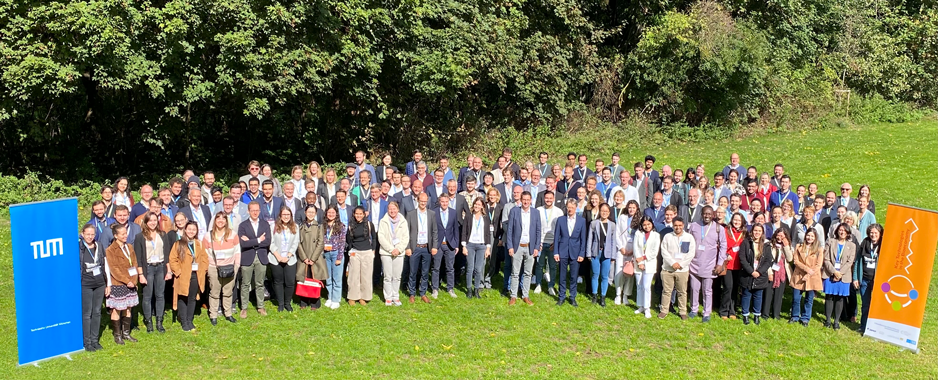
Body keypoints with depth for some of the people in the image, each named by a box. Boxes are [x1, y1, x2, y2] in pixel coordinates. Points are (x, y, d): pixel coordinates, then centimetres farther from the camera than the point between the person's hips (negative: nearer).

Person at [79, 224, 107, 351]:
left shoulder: (99, 246, 7)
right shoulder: (78, 247, -6)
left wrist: (108, 284, 13)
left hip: (100, 284, 4)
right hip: (85, 285, -4)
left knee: (97, 312, 9)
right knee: (87, 313, -1)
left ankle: (95, 340, 19)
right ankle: (87, 342, 7)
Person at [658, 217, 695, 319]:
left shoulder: (689, 237, 3)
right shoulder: (667, 236, 5)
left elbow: (691, 253, -2)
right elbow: (664, 251, -1)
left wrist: (680, 264, -9)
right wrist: (672, 263, -12)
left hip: (682, 269, 0)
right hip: (667, 269, 0)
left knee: (682, 292, 5)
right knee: (666, 291, 5)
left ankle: (683, 312, 15)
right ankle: (664, 310, 14)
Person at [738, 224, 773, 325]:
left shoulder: (766, 245, 4)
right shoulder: (746, 243, -3)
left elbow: (768, 261, 1)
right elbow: (742, 258, -8)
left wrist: (759, 272, -11)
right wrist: (751, 271, -14)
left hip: (760, 276, 2)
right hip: (747, 275, -1)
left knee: (758, 296, 9)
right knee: (746, 295, 5)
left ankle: (757, 316, 20)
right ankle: (745, 315, 15)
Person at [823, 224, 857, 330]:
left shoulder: (852, 246, 6)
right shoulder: (831, 243, 6)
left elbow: (850, 262, -2)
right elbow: (826, 259, 0)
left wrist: (840, 273, -11)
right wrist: (834, 272, -11)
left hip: (844, 276, 0)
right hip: (830, 274, 0)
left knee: (840, 298, 2)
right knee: (829, 297, 2)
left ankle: (836, 321, 8)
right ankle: (827, 319, 10)